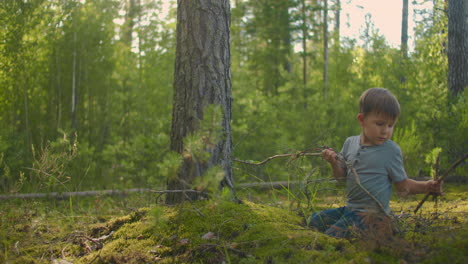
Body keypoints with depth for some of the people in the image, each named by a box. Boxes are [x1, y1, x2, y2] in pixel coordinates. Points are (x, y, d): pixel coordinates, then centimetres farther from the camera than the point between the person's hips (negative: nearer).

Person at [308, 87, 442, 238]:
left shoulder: (391, 150, -9)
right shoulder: (350, 143, 6)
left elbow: (403, 186, -2)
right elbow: (341, 175, 15)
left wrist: (427, 186, -18)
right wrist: (334, 163, -6)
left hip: (372, 214, -6)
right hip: (350, 208, 6)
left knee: (331, 237, -21)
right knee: (313, 221, 8)